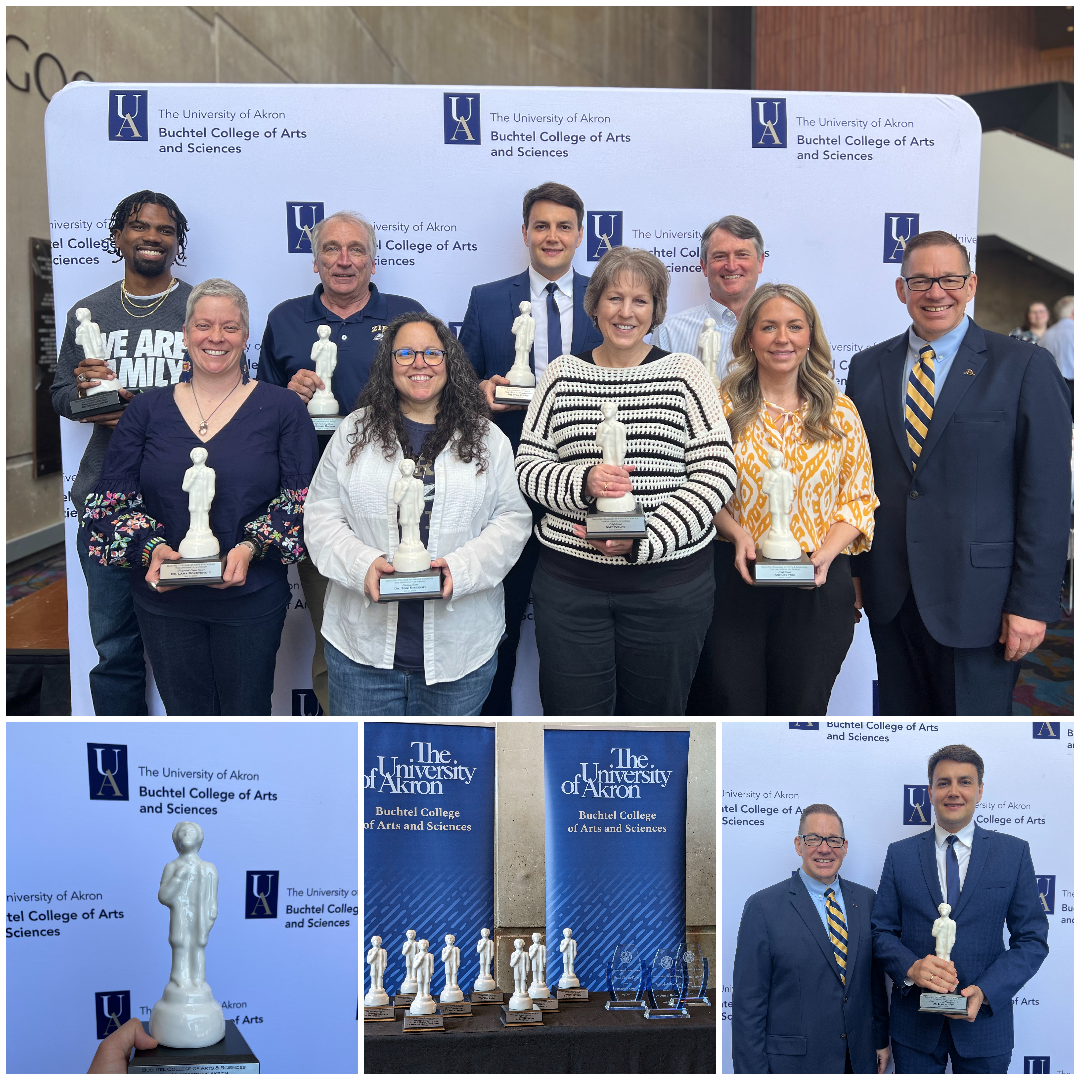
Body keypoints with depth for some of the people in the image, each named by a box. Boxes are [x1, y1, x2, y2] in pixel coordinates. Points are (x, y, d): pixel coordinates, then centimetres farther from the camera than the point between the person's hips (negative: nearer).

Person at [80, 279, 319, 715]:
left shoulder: (282, 409, 1)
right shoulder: (147, 410, 6)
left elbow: (303, 497, -3)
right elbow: (112, 497, 4)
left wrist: (251, 547, -18)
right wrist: (150, 547, -15)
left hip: (250, 597, -1)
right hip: (164, 598, 2)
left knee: (246, 713, 9)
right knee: (184, 712, 13)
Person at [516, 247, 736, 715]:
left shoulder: (685, 373, 2)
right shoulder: (562, 373, 7)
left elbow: (716, 471, -5)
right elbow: (528, 465, 4)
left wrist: (644, 539, -16)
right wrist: (582, 482, -18)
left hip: (671, 583, 0)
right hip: (569, 578, 1)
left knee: (655, 712, 10)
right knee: (571, 715, 4)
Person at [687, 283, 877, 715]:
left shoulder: (840, 412, 6)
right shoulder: (722, 407, 2)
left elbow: (860, 497, 6)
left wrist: (826, 552, -11)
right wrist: (736, 533, -14)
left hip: (818, 587, 2)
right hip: (735, 581, -1)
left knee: (801, 709, 10)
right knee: (730, 706, 2)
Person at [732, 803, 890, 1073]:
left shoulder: (866, 899, 6)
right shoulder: (763, 907, -10)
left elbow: (876, 978, 12)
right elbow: (748, 1003, -10)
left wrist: (881, 1040, 10)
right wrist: (753, 1071, -12)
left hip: (861, 1058, 4)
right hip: (794, 1062, -4)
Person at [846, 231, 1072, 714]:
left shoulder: (1025, 366, -3)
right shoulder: (867, 368, 9)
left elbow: (1047, 494, -6)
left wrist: (1032, 602, -10)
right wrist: (851, 573, 7)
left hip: (976, 600, -3)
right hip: (889, 597, 4)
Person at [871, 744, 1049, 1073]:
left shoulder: (1014, 852, 0)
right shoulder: (900, 854, 2)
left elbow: (1032, 939, -1)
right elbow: (881, 930, 3)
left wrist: (985, 991, -15)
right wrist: (911, 967, -18)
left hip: (984, 1018, -1)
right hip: (914, 1020, 1)